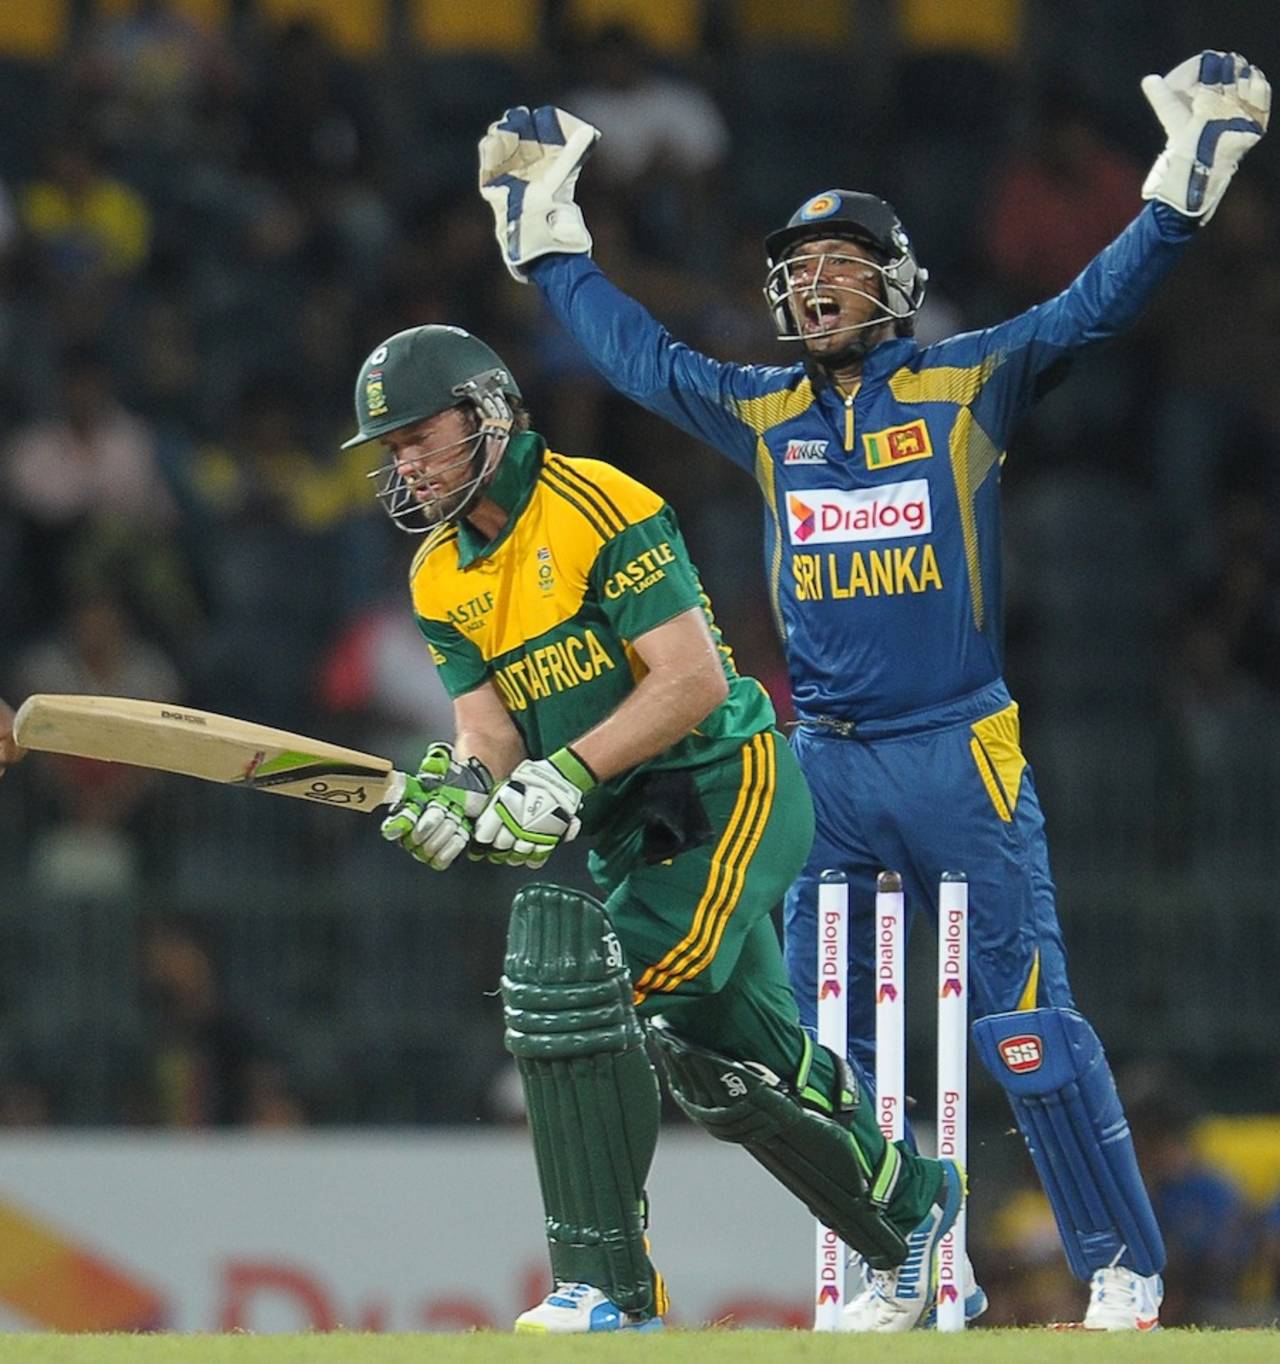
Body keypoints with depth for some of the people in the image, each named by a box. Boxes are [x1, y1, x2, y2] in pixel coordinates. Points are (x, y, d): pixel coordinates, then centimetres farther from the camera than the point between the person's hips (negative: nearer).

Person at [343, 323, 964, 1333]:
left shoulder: (599, 505, -16)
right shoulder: (441, 575, 8)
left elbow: (694, 680, -21)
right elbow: (489, 728, 2)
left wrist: (567, 774, -28)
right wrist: (463, 787, -21)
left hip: (728, 790, -8)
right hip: (631, 830, 8)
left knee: (580, 989, -24)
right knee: (740, 1062, 15)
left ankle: (609, 1283, -21)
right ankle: (912, 1206, 38)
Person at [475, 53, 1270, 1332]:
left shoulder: (966, 385, 1)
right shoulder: (759, 411, 12)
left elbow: (1095, 305, -5)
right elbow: (631, 348, 23)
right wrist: (546, 233, 27)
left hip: (963, 758, -5)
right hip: (828, 770, 5)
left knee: (1028, 1026, -8)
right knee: (826, 1043, 4)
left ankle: (1123, 1268, -2)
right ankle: (905, 1274, 15)